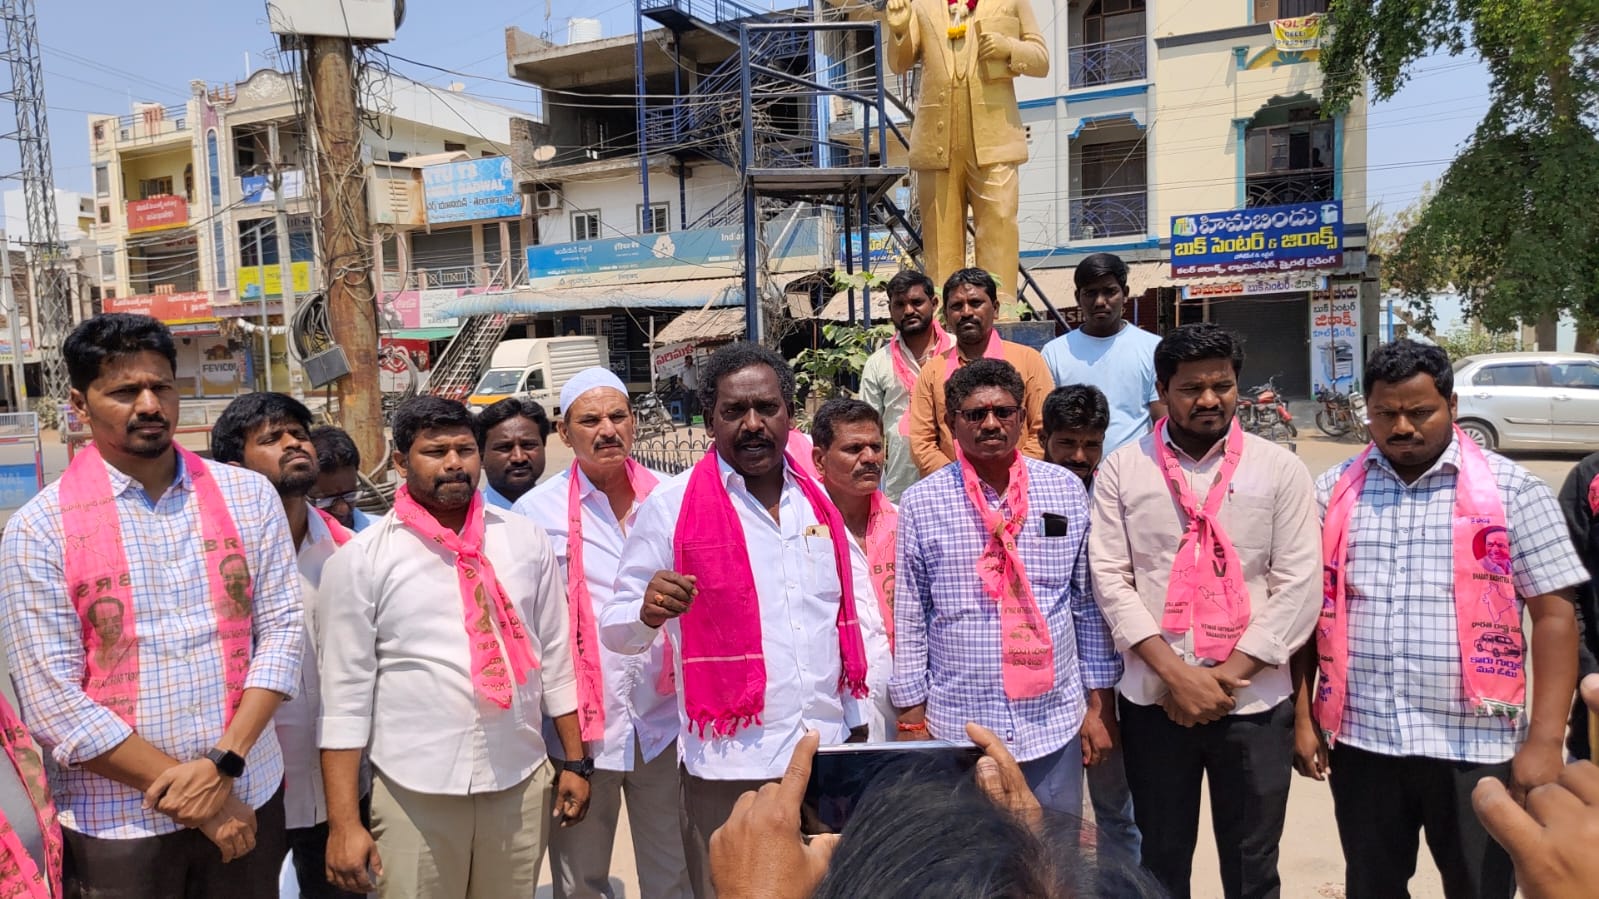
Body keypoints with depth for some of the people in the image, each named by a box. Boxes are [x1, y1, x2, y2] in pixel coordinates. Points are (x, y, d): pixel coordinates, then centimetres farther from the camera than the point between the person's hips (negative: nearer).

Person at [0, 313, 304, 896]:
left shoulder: (248, 496, 1)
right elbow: (52, 701, -9)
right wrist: (188, 793, -11)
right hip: (114, 826, -2)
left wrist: (223, 765, -13)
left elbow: (281, 627, -2)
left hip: (248, 801, 2)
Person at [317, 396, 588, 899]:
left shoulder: (526, 541, 4)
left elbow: (556, 658, 8)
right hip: (413, 792, -2)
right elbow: (345, 694, -4)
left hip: (522, 783, 3)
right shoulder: (360, 559, -4)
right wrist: (343, 822, -6)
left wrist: (574, 763, 9)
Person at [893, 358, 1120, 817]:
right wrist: (911, 719, 1)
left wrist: (1099, 704, 8)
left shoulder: (1067, 491, 2)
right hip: (956, 725, -1)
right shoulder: (921, 502, -4)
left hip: (1055, 722, 2)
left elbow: (1090, 606, 7)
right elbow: (909, 619, 0)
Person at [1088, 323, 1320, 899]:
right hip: (1154, 699, 1)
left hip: (1254, 702, 0)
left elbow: (1297, 588, -5)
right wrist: (1176, 674, -13)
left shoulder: (1280, 469, 1)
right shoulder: (1122, 470, 1)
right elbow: (1110, 578, -4)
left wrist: (1225, 677, -12)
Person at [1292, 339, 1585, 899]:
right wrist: (1303, 715, 4)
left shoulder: (1511, 490, -3)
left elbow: (1554, 614, -4)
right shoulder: (1334, 491, 4)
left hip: (1474, 745, -2)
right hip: (1360, 739, 2)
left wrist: (1546, 737, -10)